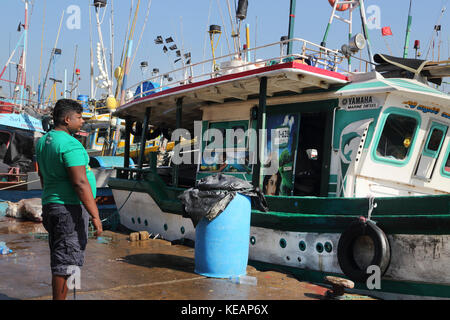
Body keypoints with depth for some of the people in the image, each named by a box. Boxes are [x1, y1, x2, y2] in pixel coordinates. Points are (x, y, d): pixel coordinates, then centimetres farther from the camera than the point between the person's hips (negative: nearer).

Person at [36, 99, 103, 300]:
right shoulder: (70, 145, -18)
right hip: (70, 208, -10)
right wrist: (95, 216, -21)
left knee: (59, 259, 16)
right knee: (66, 261, -3)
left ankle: (59, 297, 24)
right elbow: (80, 183, -23)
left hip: (51, 206, 10)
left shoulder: (43, 141, 12)